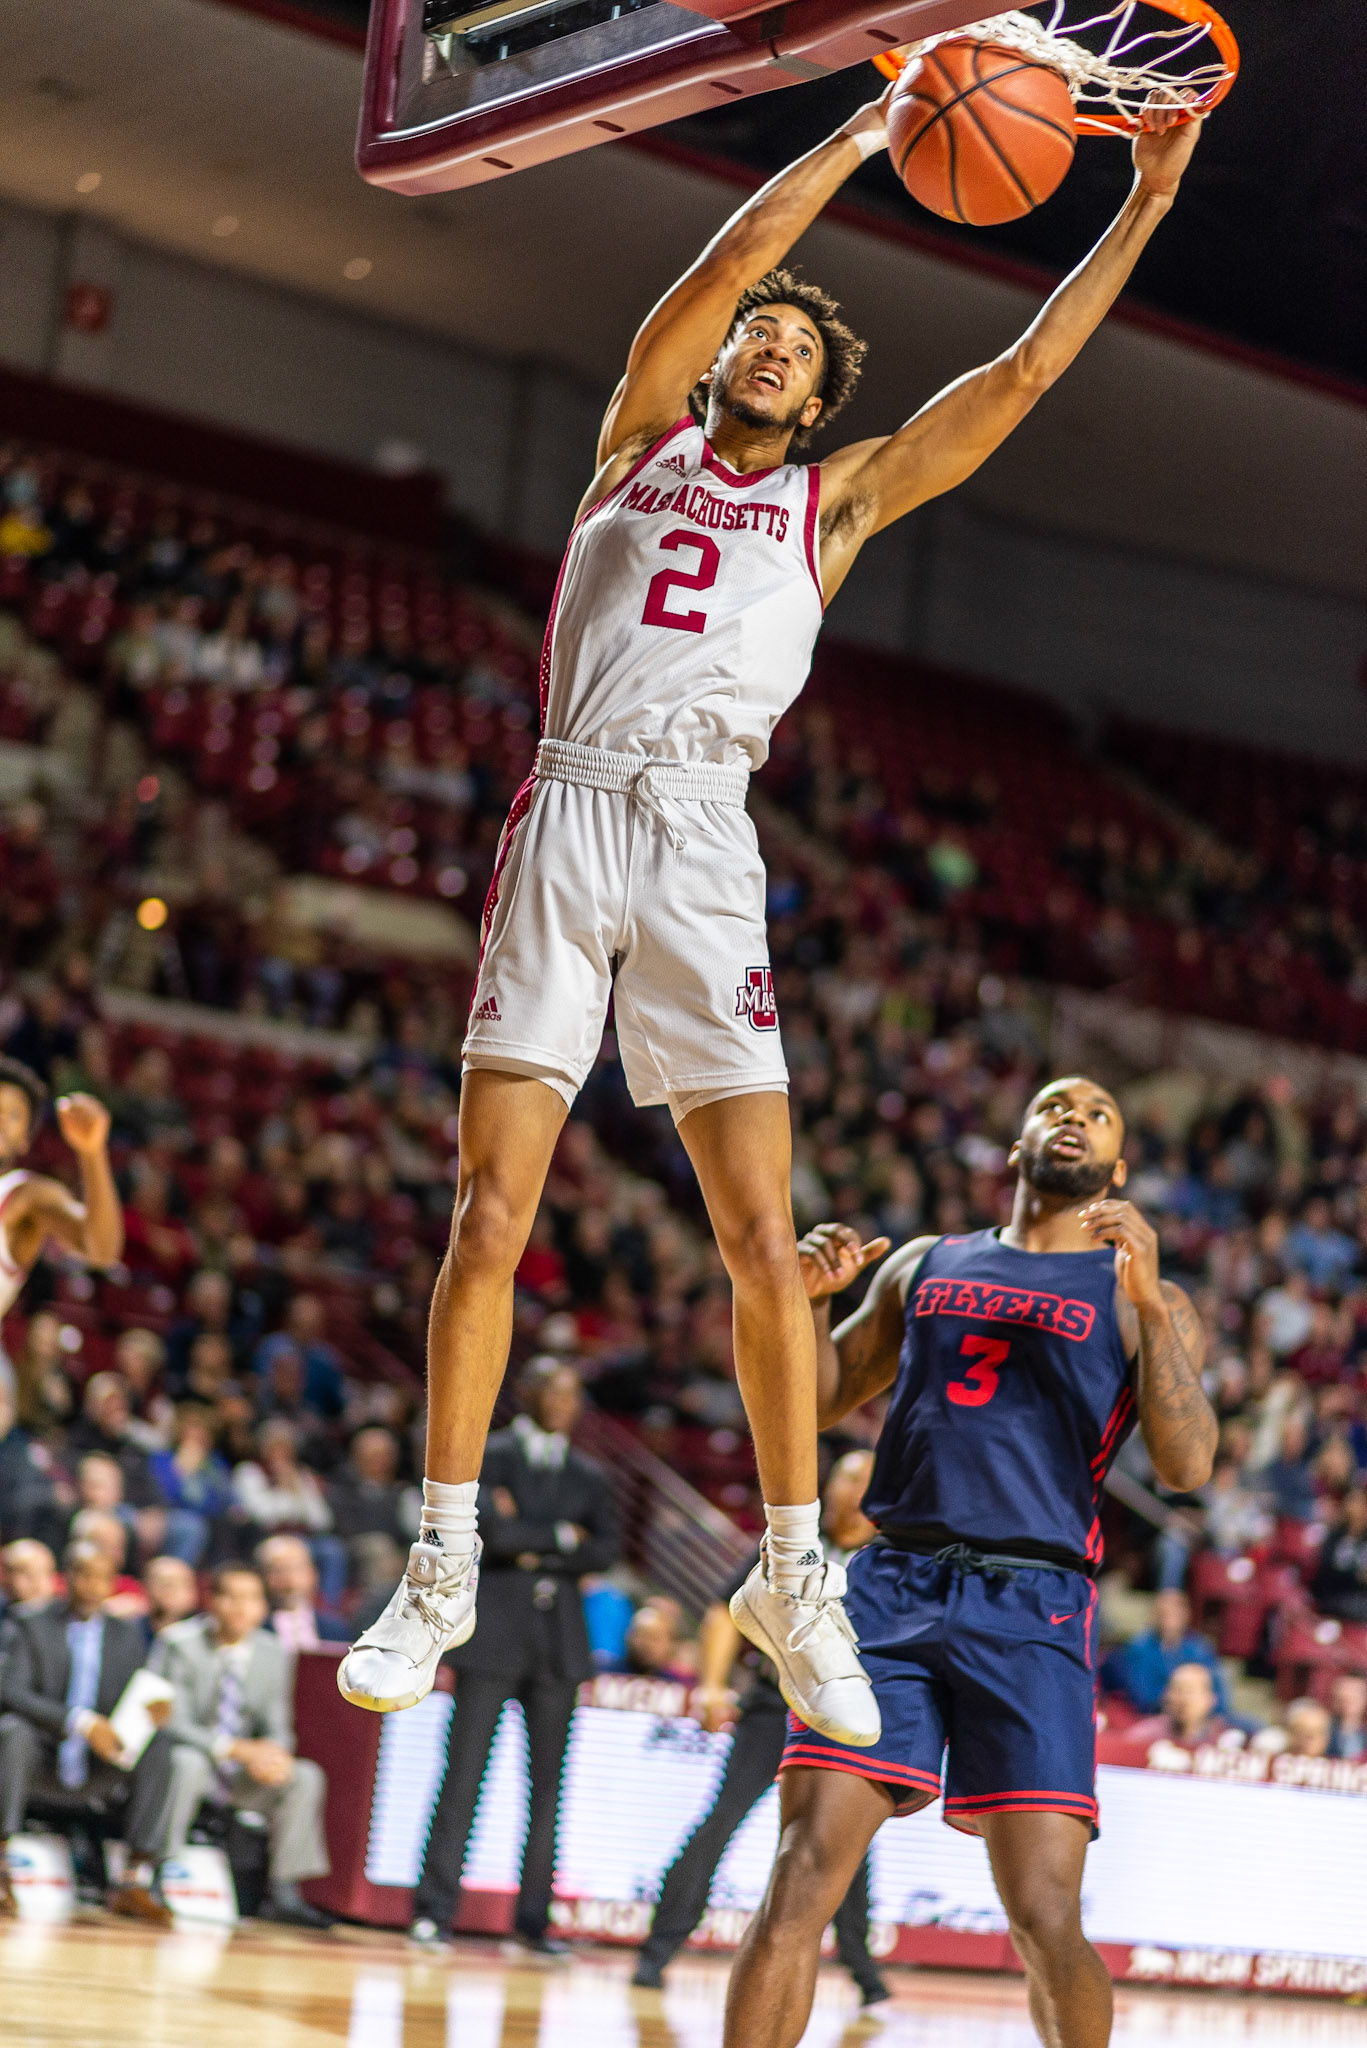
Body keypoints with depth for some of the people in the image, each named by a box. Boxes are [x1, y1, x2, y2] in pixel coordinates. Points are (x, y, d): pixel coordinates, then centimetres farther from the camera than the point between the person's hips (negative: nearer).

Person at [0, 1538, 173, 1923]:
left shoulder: (128, 1635, 13)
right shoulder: (32, 1627, 3)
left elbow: (137, 1703, 7)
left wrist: (150, 1713, -20)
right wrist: (79, 1722, -27)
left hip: (98, 1775, 3)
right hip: (42, 1765, -3)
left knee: (158, 1746, -24)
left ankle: (136, 1880, -27)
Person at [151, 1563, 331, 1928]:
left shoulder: (271, 1653, 2)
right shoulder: (180, 1644, -13)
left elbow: (277, 1726, 4)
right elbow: (172, 1723, -19)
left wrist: (274, 1752, -23)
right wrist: (237, 1749, -31)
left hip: (240, 1774, 5)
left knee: (306, 1776, -18)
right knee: (188, 1762, -38)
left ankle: (284, 1893, -13)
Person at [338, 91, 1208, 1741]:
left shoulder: (838, 499, 20)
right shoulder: (640, 442, 19)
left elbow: (1028, 369, 17)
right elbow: (729, 260, 7)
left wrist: (1146, 202, 16)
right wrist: (867, 130, 9)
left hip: (702, 846, 0)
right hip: (563, 820, 0)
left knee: (762, 1240, -7)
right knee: (488, 1220, -4)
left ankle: (794, 1581, 5)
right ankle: (442, 1573, 3)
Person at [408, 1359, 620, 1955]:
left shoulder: (587, 1476, 15)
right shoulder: (489, 1456, 2)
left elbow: (607, 1549, 0)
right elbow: (494, 1530, -14)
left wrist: (533, 1544, -8)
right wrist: (561, 1536, -5)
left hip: (558, 1639, 4)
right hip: (496, 1633, -4)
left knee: (547, 1778, 4)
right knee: (465, 1771, -6)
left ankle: (534, 1917, 8)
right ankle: (434, 1910, -3)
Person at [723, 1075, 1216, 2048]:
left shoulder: (1144, 1298, 11)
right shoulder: (925, 1264, 22)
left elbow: (1188, 1466, -4)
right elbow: (821, 1402, 25)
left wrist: (1147, 1299, -15)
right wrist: (809, 1297, 6)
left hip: (1031, 1609, -2)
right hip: (892, 1586, 2)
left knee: (1046, 1921, -10)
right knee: (800, 1885, -10)